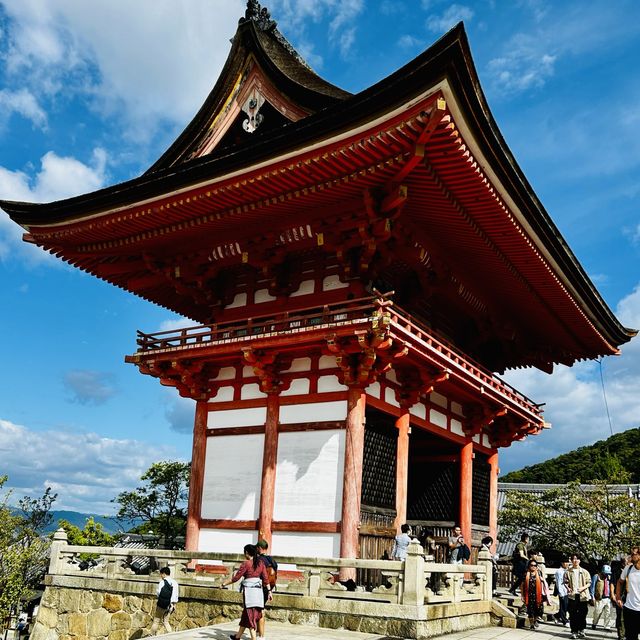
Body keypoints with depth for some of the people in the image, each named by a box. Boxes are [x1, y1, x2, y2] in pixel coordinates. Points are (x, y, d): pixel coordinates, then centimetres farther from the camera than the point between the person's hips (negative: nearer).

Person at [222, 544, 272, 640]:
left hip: (249, 590, -6)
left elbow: (236, 578, -7)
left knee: (250, 615, -2)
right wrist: (269, 591, 7)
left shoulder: (246, 563, -9)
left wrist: (224, 583, 5)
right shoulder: (261, 563, 7)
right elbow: (266, 579, 4)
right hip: (259, 591, 6)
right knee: (246, 614, 19)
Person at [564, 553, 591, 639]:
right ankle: (574, 631, 7)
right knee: (573, 615, 0)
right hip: (572, 595, 0)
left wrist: (583, 587, -13)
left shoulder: (584, 571, 5)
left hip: (583, 595, 0)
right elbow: (565, 582, 8)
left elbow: (589, 582, 5)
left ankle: (581, 630, 20)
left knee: (582, 614, 5)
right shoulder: (568, 571, 4)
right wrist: (568, 588, -12)